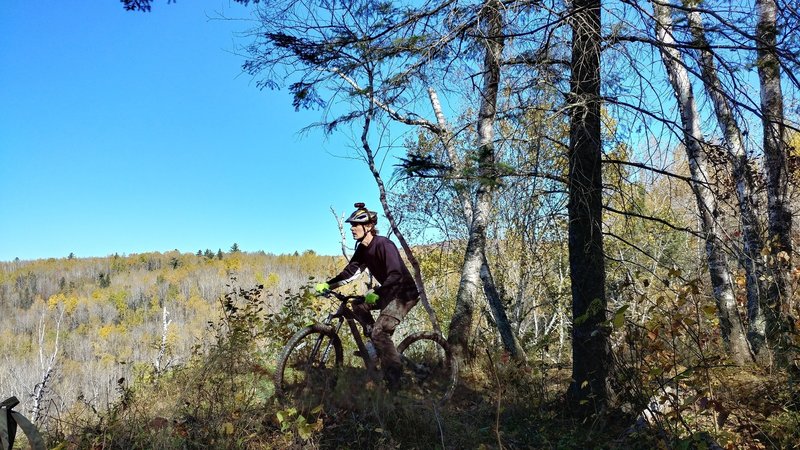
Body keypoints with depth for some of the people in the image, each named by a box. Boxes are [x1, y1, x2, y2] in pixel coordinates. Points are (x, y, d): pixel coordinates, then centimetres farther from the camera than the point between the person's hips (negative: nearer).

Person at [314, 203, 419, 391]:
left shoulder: (384, 245, -23)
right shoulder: (362, 249, 4)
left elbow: (396, 275, -32)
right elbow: (350, 272, 5)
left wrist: (376, 294, -43)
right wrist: (327, 285, -6)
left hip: (405, 293, -9)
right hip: (388, 291, 9)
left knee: (381, 331, -19)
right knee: (358, 304, 4)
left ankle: (394, 379, -13)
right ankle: (378, 344, 13)